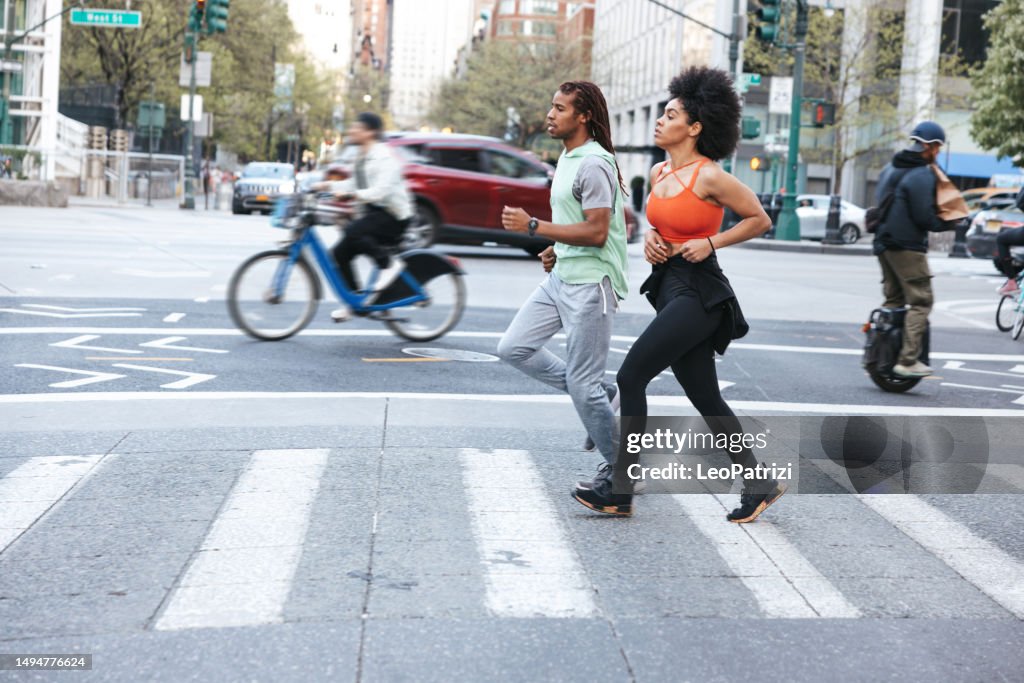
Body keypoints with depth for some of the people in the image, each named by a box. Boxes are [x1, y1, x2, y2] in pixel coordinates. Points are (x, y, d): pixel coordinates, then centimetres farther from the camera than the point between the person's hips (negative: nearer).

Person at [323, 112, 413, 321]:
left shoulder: (384, 157, -15)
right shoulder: (361, 157, 15)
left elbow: (381, 191, -28)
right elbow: (354, 184, 21)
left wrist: (350, 195, -38)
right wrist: (328, 185, 7)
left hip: (392, 215, -9)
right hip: (371, 213, 9)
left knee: (353, 232, -31)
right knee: (341, 252, -1)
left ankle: (389, 263, -14)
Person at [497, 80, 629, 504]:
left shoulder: (593, 163, -16)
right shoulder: (567, 159, 14)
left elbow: (596, 232, -22)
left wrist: (533, 227, -21)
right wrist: (557, 249, 14)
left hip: (590, 283, -10)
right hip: (561, 276, 10)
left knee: (582, 383, -6)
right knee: (513, 348, 7)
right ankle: (599, 393, 17)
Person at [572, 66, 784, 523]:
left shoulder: (710, 177, -13)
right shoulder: (658, 173, 10)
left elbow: (759, 219, -5)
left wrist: (711, 243, -14)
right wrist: (650, 238, 5)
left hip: (697, 292, -9)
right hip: (667, 287, 9)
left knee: (631, 375, -12)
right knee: (705, 398, 10)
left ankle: (620, 490, -4)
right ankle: (760, 484, 21)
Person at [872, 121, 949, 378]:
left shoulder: (890, 169, 14)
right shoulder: (921, 175, -15)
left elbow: (880, 204, 22)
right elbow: (924, 217, -18)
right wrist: (949, 223, -3)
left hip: (884, 243, 9)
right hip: (908, 247, -9)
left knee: (892, 299, 16)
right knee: (921, 301, -6)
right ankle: (908, 359, -13)